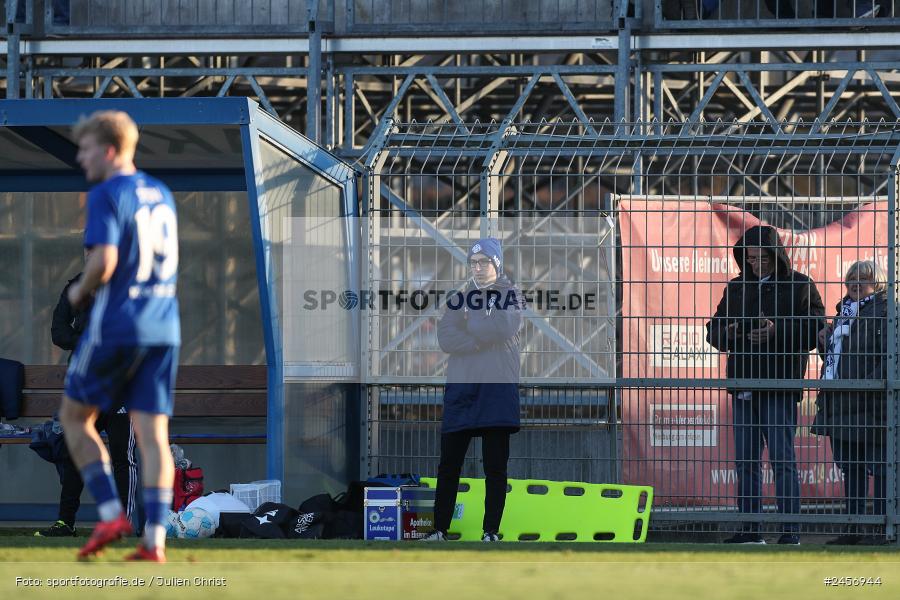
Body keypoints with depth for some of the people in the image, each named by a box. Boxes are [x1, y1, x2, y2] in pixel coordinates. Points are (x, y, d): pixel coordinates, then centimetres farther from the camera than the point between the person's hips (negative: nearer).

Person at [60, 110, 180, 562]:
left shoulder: (106, 195, -9)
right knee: (152, 432, 3)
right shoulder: (161, 195, 15)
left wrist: (81, 290, -1)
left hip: (117, 325, -6)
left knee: (74, 416, 11)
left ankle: (110, 513, 0)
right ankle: (155, 539, -4)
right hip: (163, 327, 6)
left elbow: (104, 259, -21)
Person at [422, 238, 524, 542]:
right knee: (449, 463, 1)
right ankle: (440, 529, 5)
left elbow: (505, 329, -13)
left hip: (498, 389, -3)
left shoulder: (511, 295, 7)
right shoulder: (459, 298, 13)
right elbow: (445, 339, -2)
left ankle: (491, 532, 3)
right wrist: (483, 336, -11)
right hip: (460, 388, 3)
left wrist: (470, 322, -1)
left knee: (495, 466, -1)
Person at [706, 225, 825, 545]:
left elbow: (815, 329, -8)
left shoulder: (799, 285, 1)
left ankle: (791, 530, -6)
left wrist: (777, 331, -20)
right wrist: (725, 332, -6)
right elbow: (714, 330, 17)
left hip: (779, 387, -6)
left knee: (782, 459, -7)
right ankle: (750, 529, 13)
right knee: (745, 461, 7)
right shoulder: (737, 287, 16)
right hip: (743, 387, 6)